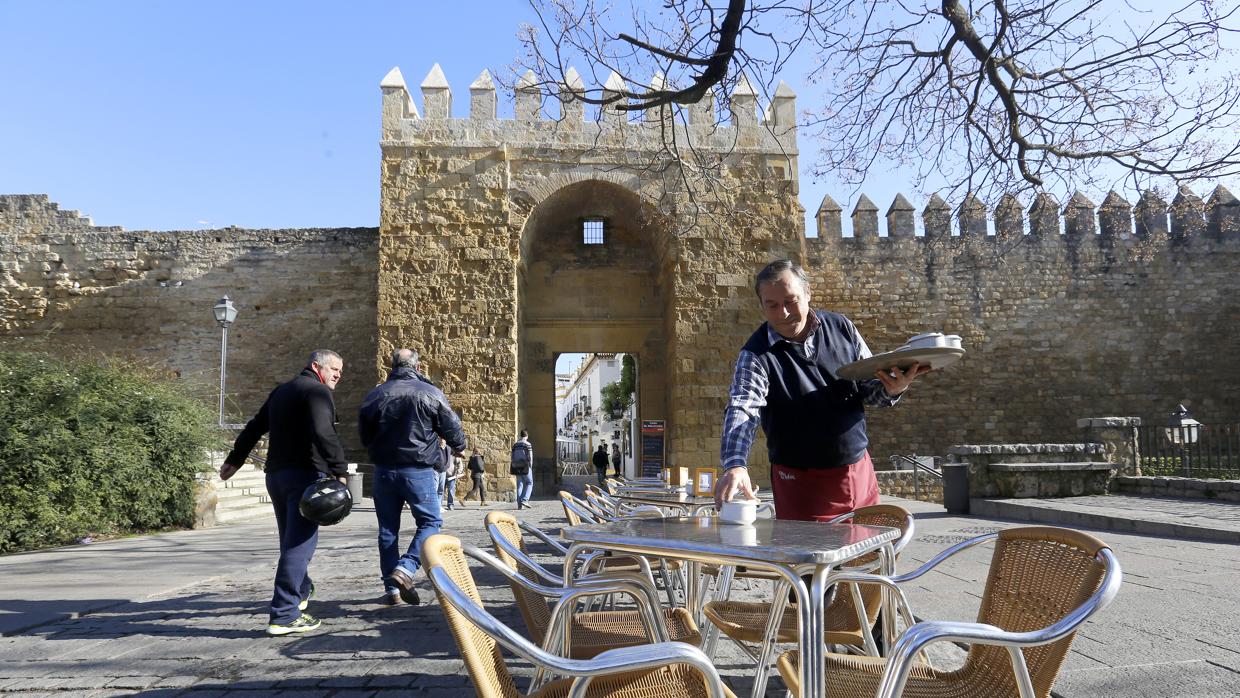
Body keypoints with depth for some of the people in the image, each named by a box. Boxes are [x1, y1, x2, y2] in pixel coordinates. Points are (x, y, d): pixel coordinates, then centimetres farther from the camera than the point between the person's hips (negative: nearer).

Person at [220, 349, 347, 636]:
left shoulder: (281, 390, 20)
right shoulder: (317, 391, -8)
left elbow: (255, 427, 26)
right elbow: (323, 432, -24)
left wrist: (235, 459, 34)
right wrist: (339, 470, -26)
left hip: (275, 473, 9)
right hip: (306, 474, -9)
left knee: (291, 539, 21)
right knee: (300, 542, -10)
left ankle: (301, 591, 38)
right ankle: (284, 615, -14)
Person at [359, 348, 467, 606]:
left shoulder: (374, 396, 5)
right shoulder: (431, 393, -7)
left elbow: (364, 436, 15)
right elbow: (451, 428, 1)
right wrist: (460, 446, 23)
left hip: (384, 470, 4)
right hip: (419, 470, -4)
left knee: (388, 528, 12)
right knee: (430, 522, 5)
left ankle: (391, 588, 15)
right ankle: (405, 569, -16)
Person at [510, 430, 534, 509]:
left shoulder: (515, 445, 9)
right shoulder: (528, 444, -6)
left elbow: (512, 458, 9)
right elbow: (530, 457, -10)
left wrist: (513, 468, 15)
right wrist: (530, 467, -2)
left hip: (517, 467, 5)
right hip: (525, 467, -5)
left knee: (519, 485, 8)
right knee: (529, 483, 7)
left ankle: (519, 504, 4)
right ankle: (524, 499, -10)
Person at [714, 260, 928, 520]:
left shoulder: (841, 328, 0)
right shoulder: (756, 355, -12)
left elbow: (869, 387, 8)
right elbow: (742, 410, -25)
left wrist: (891, 389, -15)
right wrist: (735, 465, -42)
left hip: (859, 470, 4)